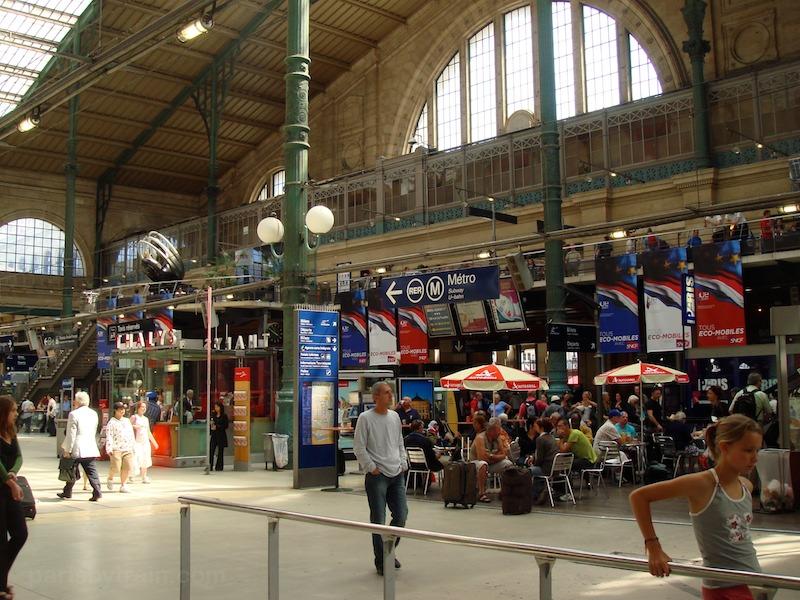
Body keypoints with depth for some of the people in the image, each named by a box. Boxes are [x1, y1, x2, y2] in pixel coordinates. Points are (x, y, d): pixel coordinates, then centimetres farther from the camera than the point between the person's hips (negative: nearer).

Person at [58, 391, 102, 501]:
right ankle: (97, 492, -6)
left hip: (77, 449, -5)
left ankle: (67, 493, 23)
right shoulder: (94, 414, 9)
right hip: (91, 448, 5)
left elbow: (71, 435, -12)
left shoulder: (74, 414, -11)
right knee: (92, 472, 4)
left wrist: (67, 450, -7)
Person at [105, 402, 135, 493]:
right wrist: (109, 449, -15)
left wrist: (133, 446, 19)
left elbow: (131, 434, 23)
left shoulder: (127, 421, 18)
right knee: (116, 468, -9)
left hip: (128, 449, 5)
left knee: (128, 467, -3)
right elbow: (109, 437, -7)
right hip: (116, 449, -5)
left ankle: (123, 485, 9)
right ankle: (110, 479, 22)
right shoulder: (111, 422, 0)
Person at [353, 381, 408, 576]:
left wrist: (403, 463, 9)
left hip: (397, 474, 6)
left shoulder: (394, 416, 11)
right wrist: (372, 467, -10)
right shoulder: (365, 418, -8)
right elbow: (359, 448, -8)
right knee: (378, 520, 0)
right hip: (377, 475, -6)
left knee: (401, 515, 5)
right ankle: (381, 562, 12)